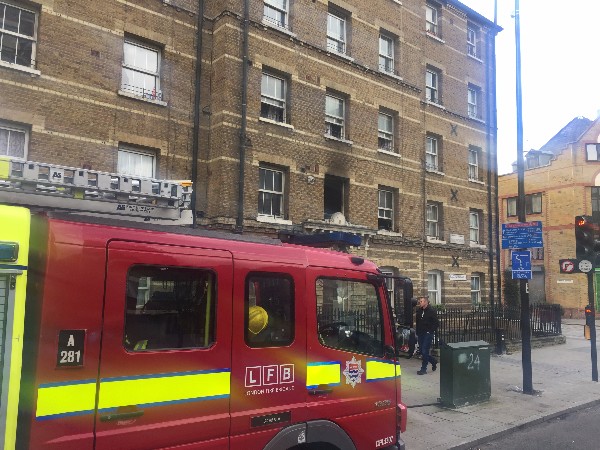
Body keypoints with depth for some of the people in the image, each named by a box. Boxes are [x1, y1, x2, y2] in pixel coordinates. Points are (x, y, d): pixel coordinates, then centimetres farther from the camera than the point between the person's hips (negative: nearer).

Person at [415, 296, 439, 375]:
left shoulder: (432, 311, -9)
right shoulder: (418, 310, 7)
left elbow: (436, 323, -7)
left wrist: (431, 331, -13)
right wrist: (417, 333, 11)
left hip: (428, 334, -6)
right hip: (420, 334, 6)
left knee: (425, 352, -7)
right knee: (422, 351, 8)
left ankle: (423, 369, 4)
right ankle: (433, 361, 32)